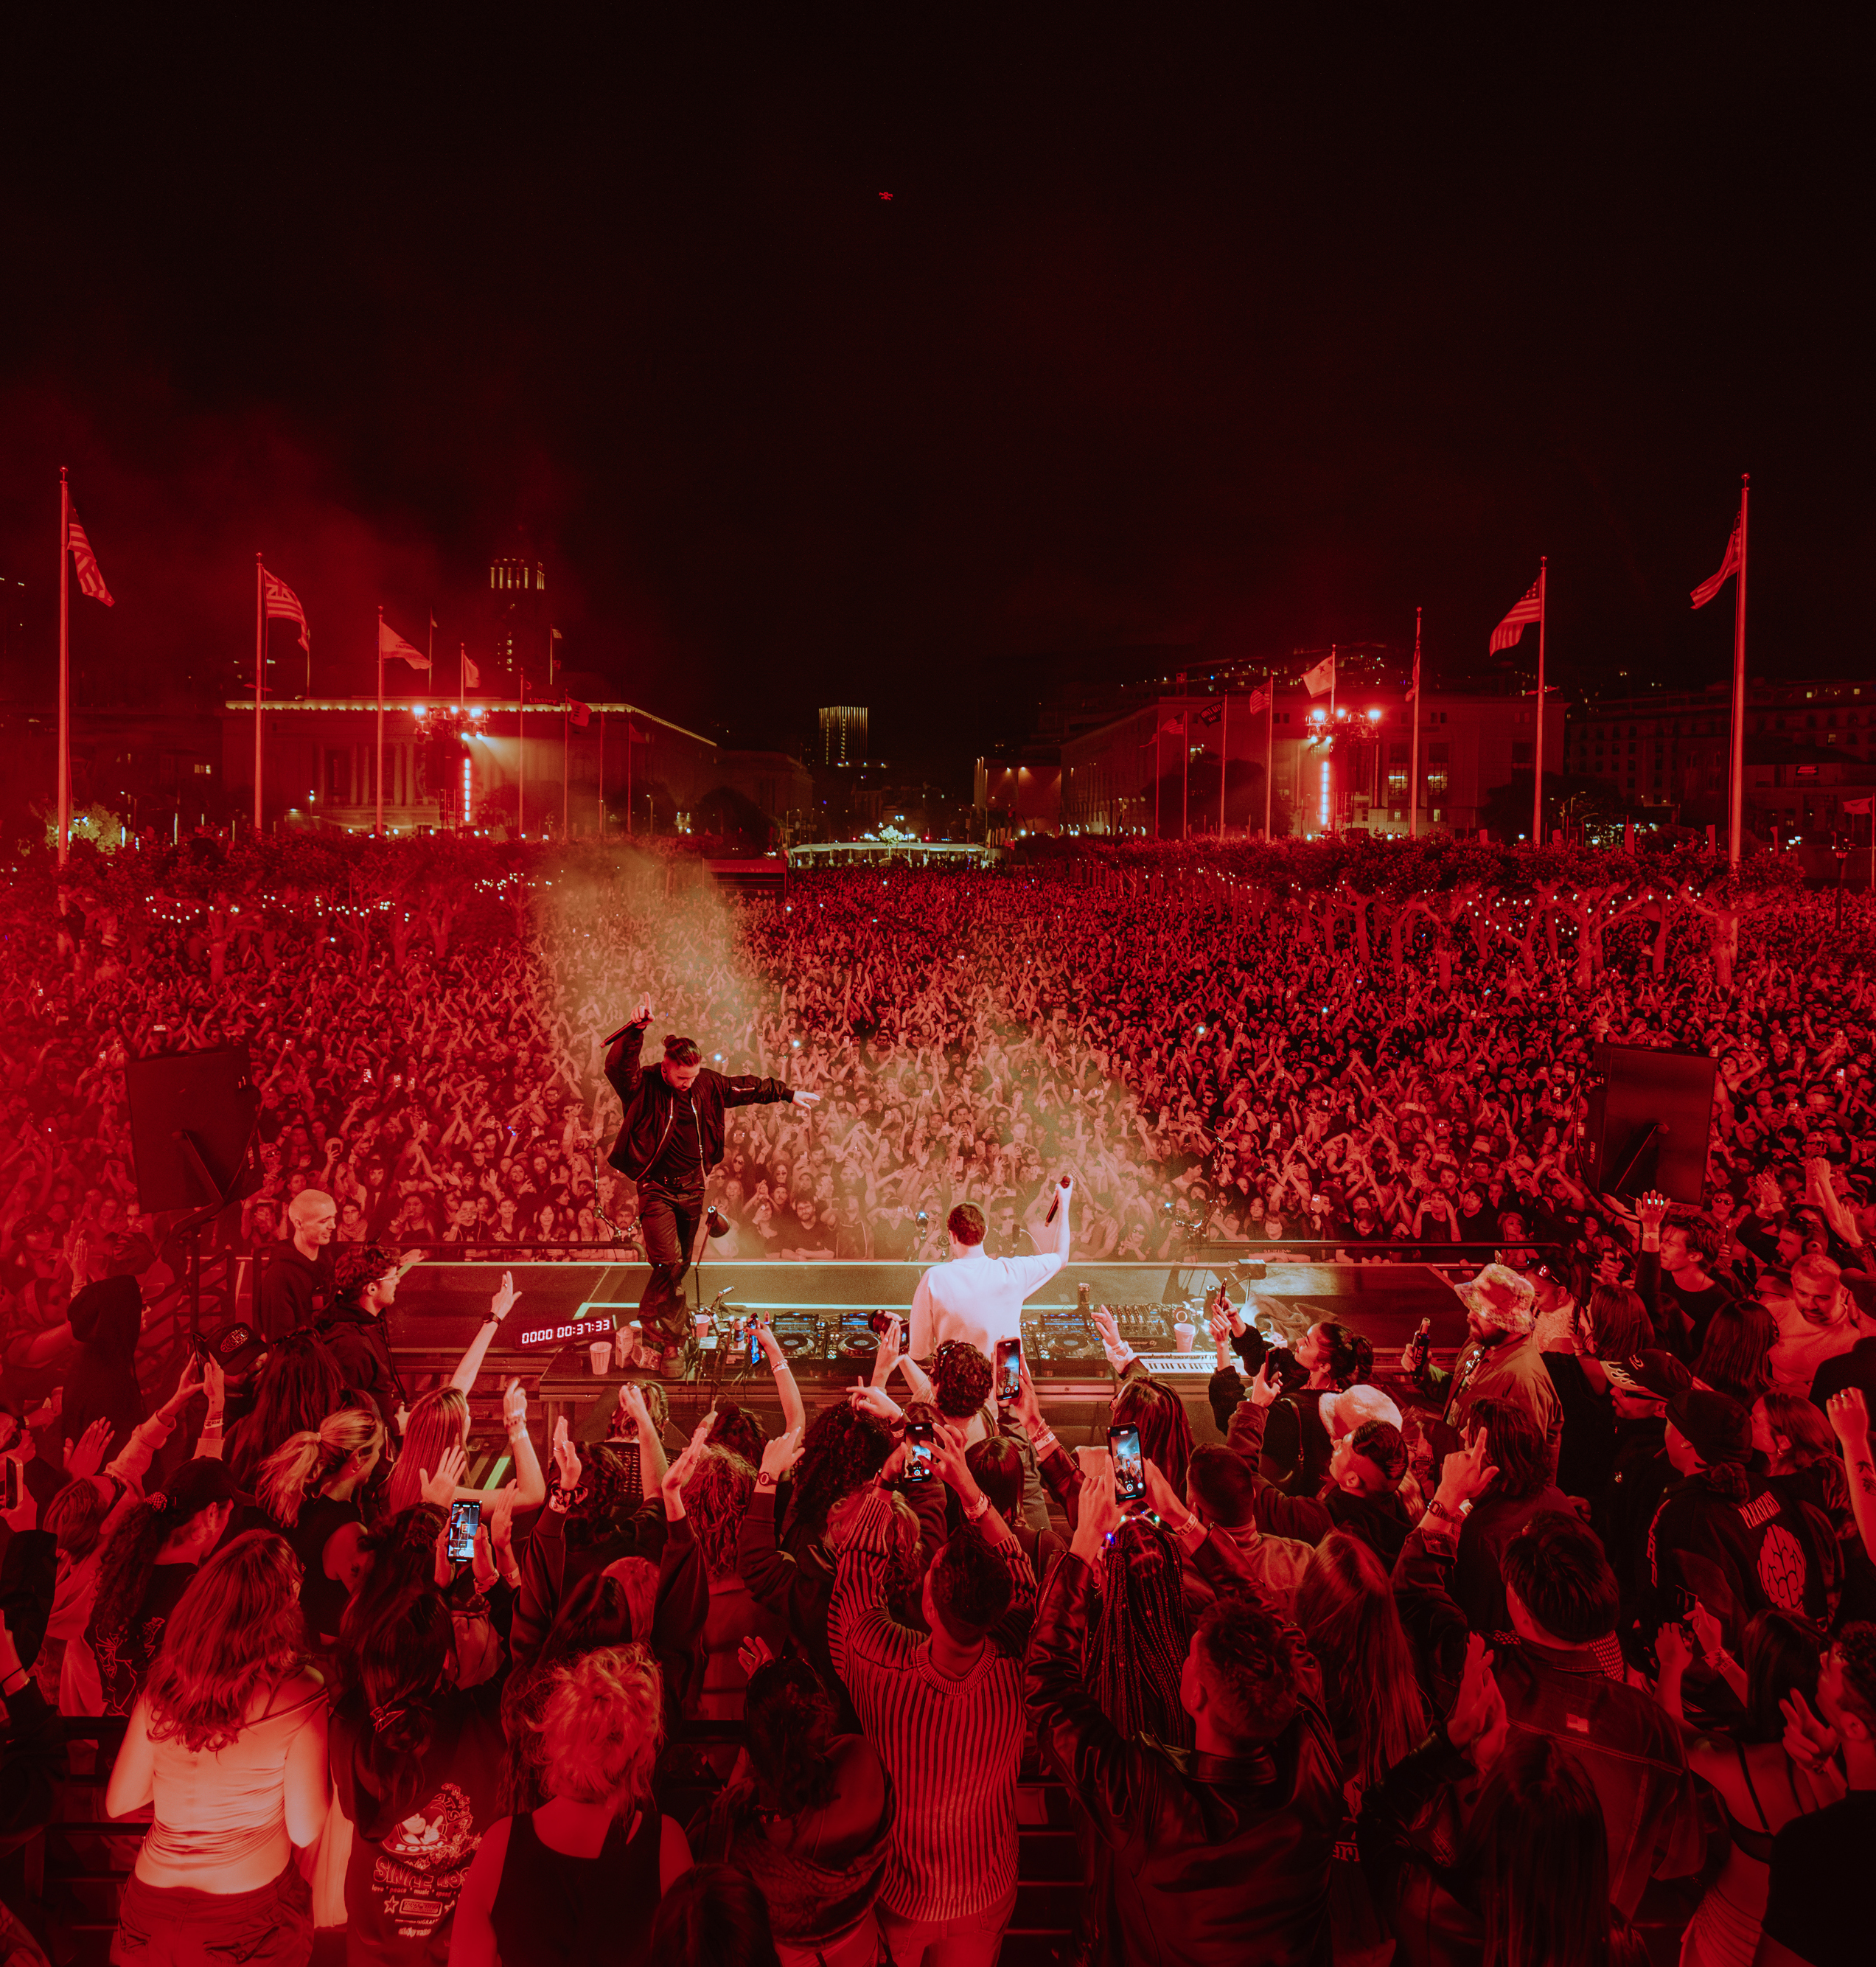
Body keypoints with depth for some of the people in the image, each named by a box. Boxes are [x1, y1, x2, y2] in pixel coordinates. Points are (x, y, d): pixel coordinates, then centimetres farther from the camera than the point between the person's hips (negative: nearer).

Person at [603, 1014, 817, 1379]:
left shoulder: (708, 1084, -1)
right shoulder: (644, 1086, -14)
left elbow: (748, 1089, 12)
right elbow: (617, 1067, -33)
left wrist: (790, 1094, 19)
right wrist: (635, 1032, -48)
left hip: (692, 1186, 5)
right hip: (657, 1188, -5)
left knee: (680, 1264, 12)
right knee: (670, 1263, -16)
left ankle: (649, 1320, 34)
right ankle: (671, 1341, 0)